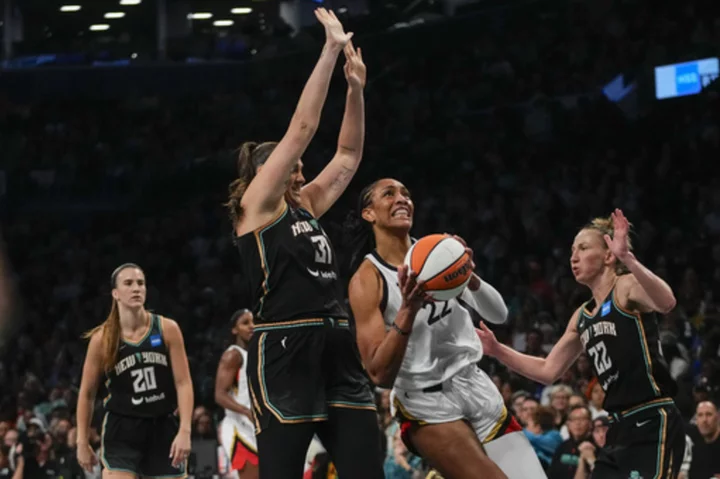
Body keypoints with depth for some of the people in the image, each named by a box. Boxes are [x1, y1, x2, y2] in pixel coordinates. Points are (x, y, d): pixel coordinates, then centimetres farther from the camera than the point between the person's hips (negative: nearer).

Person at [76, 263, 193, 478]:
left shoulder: (167, 329, -3)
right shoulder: (103, 338, -5)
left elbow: (183, 382, -4)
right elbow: (87, 393, 4)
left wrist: (185, 431, -14)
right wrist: (82, 442, 3)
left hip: (163, 428, 2)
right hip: (122, 431, -2)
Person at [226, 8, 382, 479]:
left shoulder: (305, 207, 21)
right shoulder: (256, 205, 1)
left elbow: (349, 154, 26)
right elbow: (302, 127, -3)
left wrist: (356, 89, 14)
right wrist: (331, 51, 0)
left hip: (338, 349, 8)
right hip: (284, 352, -8)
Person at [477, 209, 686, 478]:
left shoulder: (627, 287, -6)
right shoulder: (582, 317, 18)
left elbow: (666, 302, -29)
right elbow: (549, 371, 25)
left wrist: (627, 259, -42)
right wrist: (498, 351, 16)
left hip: (653, 426, -9)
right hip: (622, 429, 9)